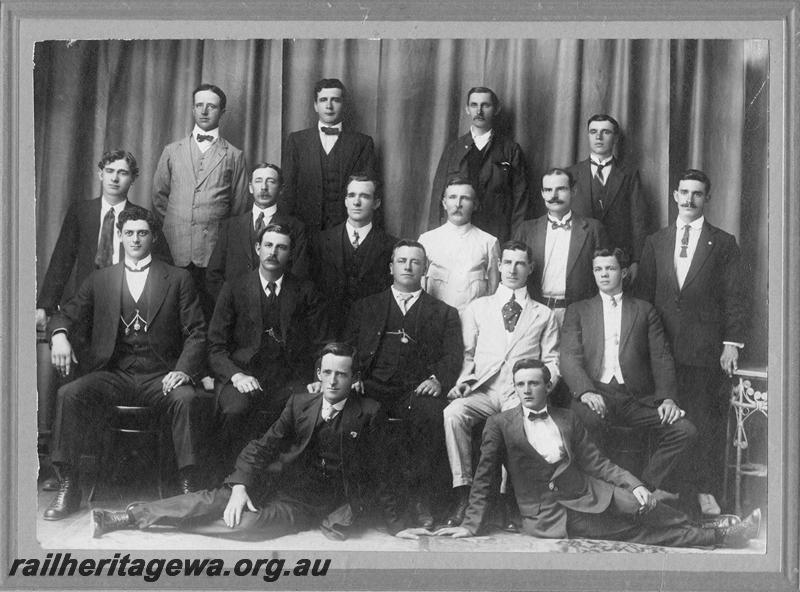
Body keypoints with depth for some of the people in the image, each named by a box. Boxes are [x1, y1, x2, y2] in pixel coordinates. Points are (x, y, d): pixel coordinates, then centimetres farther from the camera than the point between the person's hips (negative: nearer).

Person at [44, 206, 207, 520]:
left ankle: (188, 486, -26)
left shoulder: (178, 279, 11)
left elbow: (196, 332, 6)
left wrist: (183, 370, -12)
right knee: (69, 394, -26)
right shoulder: (100, 280, 17)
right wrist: (59, 335, -15)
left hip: (160, 376, -2)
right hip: (113, 374, 2)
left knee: (186, 398, -34)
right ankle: (68, 488, -19)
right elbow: (66, 314, 10)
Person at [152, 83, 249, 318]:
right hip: (175, 248, 1)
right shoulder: (172, 151, 15)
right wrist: (168, 230, 11)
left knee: (213, 312, -7)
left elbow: (239, 205, 11)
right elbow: (159, 197, 19)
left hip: (215, 249, -1)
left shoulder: (234, 156, 10)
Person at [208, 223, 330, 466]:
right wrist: (235, 375, -14)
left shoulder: (306, 293, 12)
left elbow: (321, 346, 10)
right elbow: (215, 347, 5)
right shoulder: (234, 289, 10)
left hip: (290, 382, 1)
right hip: (244, 378, -1)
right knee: (236, 409, -34)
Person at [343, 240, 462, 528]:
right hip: (372, 388, 1)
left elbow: (452, 357, 9)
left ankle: (421, 501, -28)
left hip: (416, 391, -1)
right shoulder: (366, 307, 25)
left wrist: (438, 380, -12)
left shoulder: (444, 314, 21)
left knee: (431, 414, -35)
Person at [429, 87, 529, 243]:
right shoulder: (452, 149, 13)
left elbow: (520, 197, 4)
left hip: (497, 237, -1)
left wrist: (515, 241, -4)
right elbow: (438, 194, 11)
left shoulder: (511, 150, 7)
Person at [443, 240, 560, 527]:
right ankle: (463, 493, -28)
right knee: (454, 412, -32)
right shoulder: (478, 308, 22)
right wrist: (464, 380, -2)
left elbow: (552, 362, 14)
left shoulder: (544, 315, 19)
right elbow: (467, 354, 18)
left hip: (521, 394, -1)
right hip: (483, 390, 2)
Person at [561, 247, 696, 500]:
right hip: (596, 392, -2)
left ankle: (647, 485, -5)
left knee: (684, 430, -21)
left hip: (636, 396, 2)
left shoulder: (644, 310, 19)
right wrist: (586, 391, -18)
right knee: (588, 419, -37)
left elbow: (661, 358, 10)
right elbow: (569, 358, 2)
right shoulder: (578, 311, 16)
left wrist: (668, 398, -8)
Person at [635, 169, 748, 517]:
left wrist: (732, 343, -6)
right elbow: (643, 294, 13)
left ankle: (706, 492, 5)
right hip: (663, 348, 2)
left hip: (706, 350, -2)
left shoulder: (723, 244, 7)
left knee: (706, 420, -2)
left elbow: (735, 298, 2)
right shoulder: (655, 242, 14)